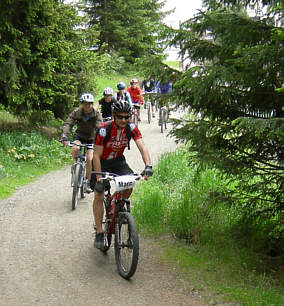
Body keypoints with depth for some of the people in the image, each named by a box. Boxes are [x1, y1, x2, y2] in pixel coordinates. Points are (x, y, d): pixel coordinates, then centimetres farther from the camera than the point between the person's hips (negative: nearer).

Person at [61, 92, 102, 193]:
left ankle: (88, 183, -1)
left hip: (91, 138, -1)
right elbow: (68, 124, -28)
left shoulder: (96, 114, -19)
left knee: (89, 159, -16)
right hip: (79, 136, 1)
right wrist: (64, 137, -45)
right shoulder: (76, 112, -18)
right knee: (75, 148, -33)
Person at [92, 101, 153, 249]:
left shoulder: (131, 128, -17)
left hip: (118, 161, 3)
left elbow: (142, 147, -25)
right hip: (102, 162, -3)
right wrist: (99, 179, -33)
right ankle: (99, 232, -4)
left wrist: (148, 166, -43)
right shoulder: (104, 129, -27)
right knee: (99, 196, -13)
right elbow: (96, 156, -26)